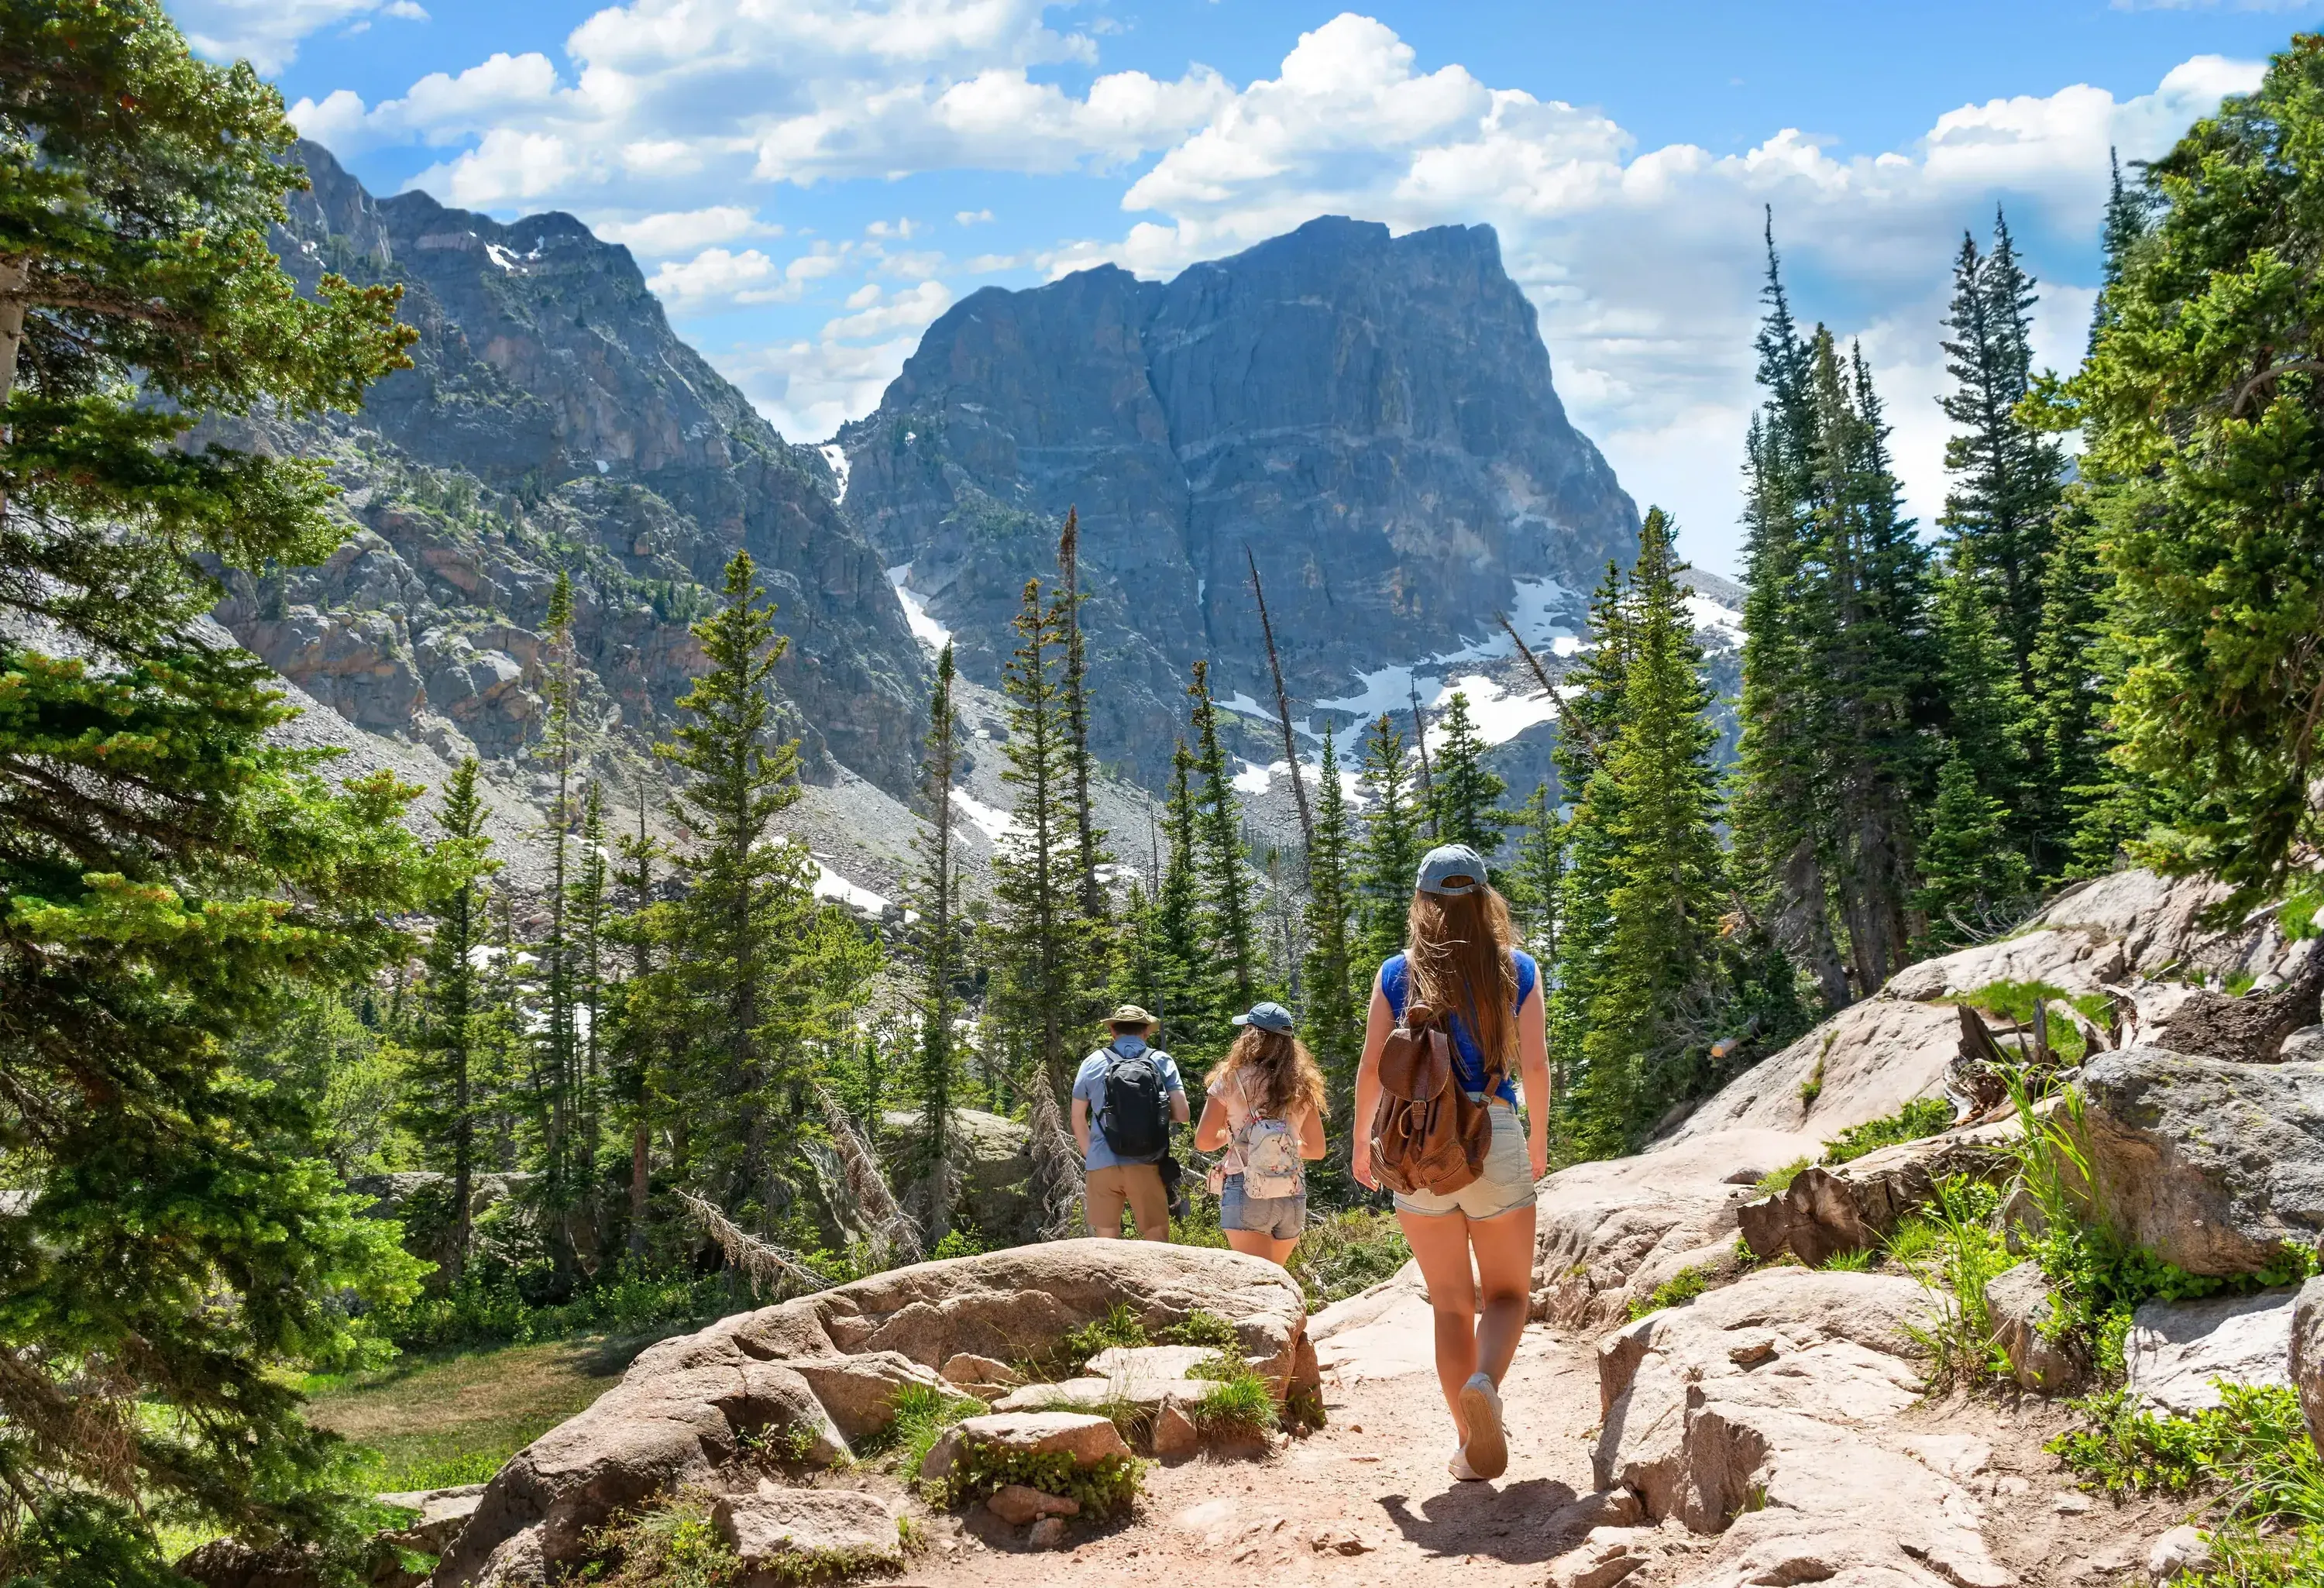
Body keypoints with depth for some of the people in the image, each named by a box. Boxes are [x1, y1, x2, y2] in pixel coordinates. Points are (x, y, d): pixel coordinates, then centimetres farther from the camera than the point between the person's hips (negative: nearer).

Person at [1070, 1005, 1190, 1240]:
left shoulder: (1093, 1063, 7)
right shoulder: (1162, 1062, 3)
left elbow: (1078, 1119, 10)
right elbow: (1182, 1114, -3)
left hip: (1101, 1166, 1)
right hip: (1146, 1166, -1)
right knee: (1156, 1240, 5)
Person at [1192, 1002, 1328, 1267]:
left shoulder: (1231, 1079, -4)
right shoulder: (1301, 1086, 6)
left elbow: (1203, 1141, -2)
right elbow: (1316, 1149, 13)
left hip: (1246, 1195, -4)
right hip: (1293, 1198, 4)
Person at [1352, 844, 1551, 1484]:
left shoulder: (1396, 974, 1)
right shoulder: (1518, 970, 0)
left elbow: (1372, 1067, -1)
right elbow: (1535, 1062, -3)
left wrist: (1361, 1142, 12)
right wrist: (1539, 1138, 12)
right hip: (1494, 1139, -1)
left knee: (1450, 1303, 12)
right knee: (1507, 1293, 12)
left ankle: (1472, 1443, 10)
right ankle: (1485, 1382, -18)